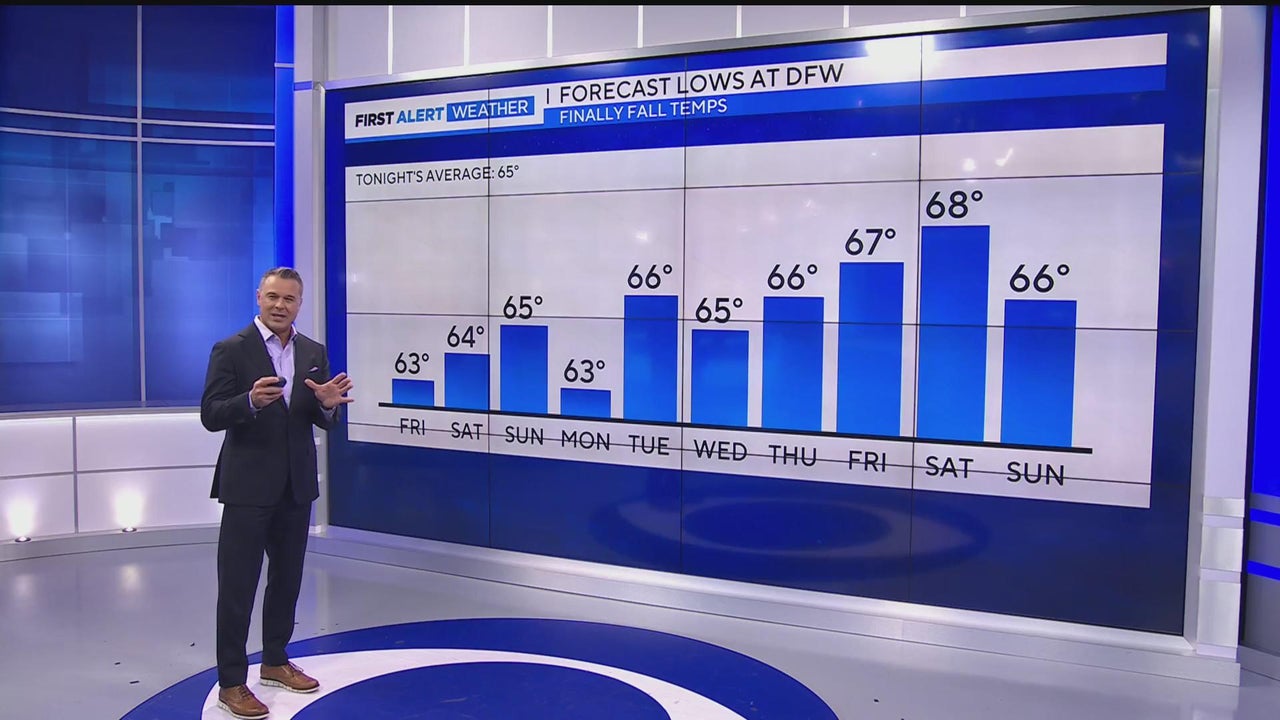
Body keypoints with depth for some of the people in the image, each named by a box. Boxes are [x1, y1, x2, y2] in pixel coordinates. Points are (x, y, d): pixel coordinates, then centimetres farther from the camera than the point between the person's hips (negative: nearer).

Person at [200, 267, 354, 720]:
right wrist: (251, 400, -31)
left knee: (287, 578, 16)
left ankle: (275, 661, 32)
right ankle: (231, 682, 10)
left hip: (296, 486, 5)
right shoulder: (231, 350, -7)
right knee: (238, 586, 0)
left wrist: (328, 404, -17)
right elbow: (211, 415, -13)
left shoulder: (314, 353, 7)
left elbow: (324, 421, 6)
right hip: (248, 486, -5)